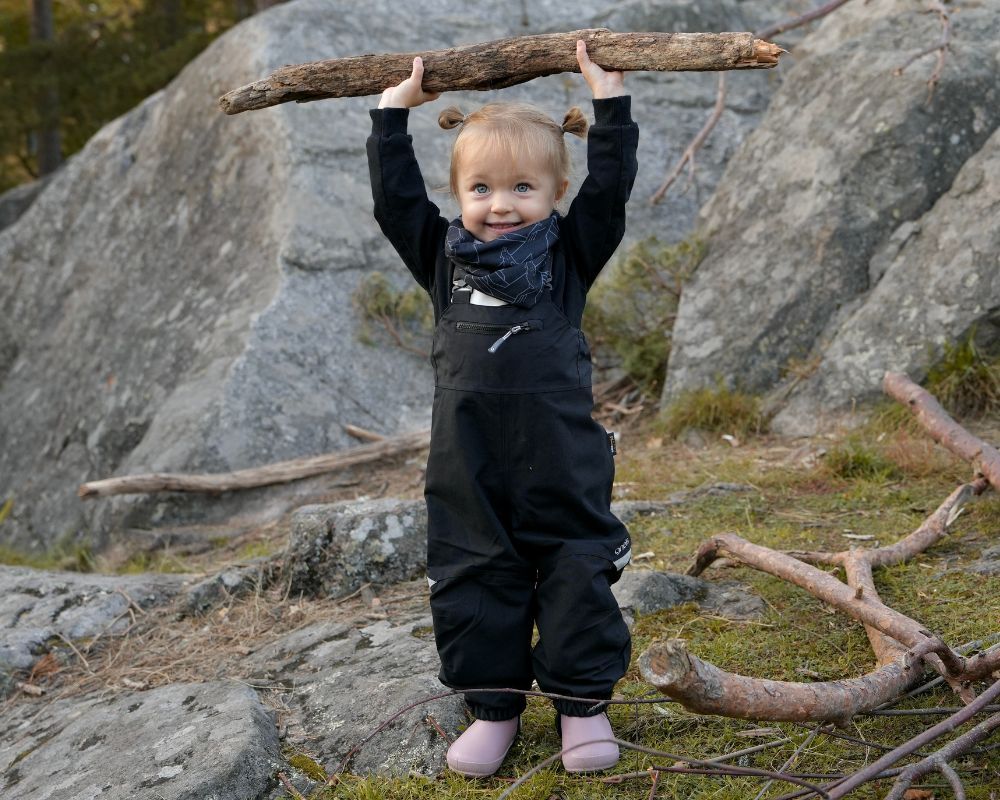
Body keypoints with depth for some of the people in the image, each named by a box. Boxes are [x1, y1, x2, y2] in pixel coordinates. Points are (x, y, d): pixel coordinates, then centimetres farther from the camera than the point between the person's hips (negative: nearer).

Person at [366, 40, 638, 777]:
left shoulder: (570, 254, 4)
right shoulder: (443, 258, 9)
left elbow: (610, 186, -3)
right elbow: (395, 194, 9)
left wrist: (608, 94, -2)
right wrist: (394, 107, 12)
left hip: (563, 464, -2)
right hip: (469, 471, 2)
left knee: (576, 577, 3)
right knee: (473, 585, 7)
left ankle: (583, 703, 17)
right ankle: (494, 709, 22)